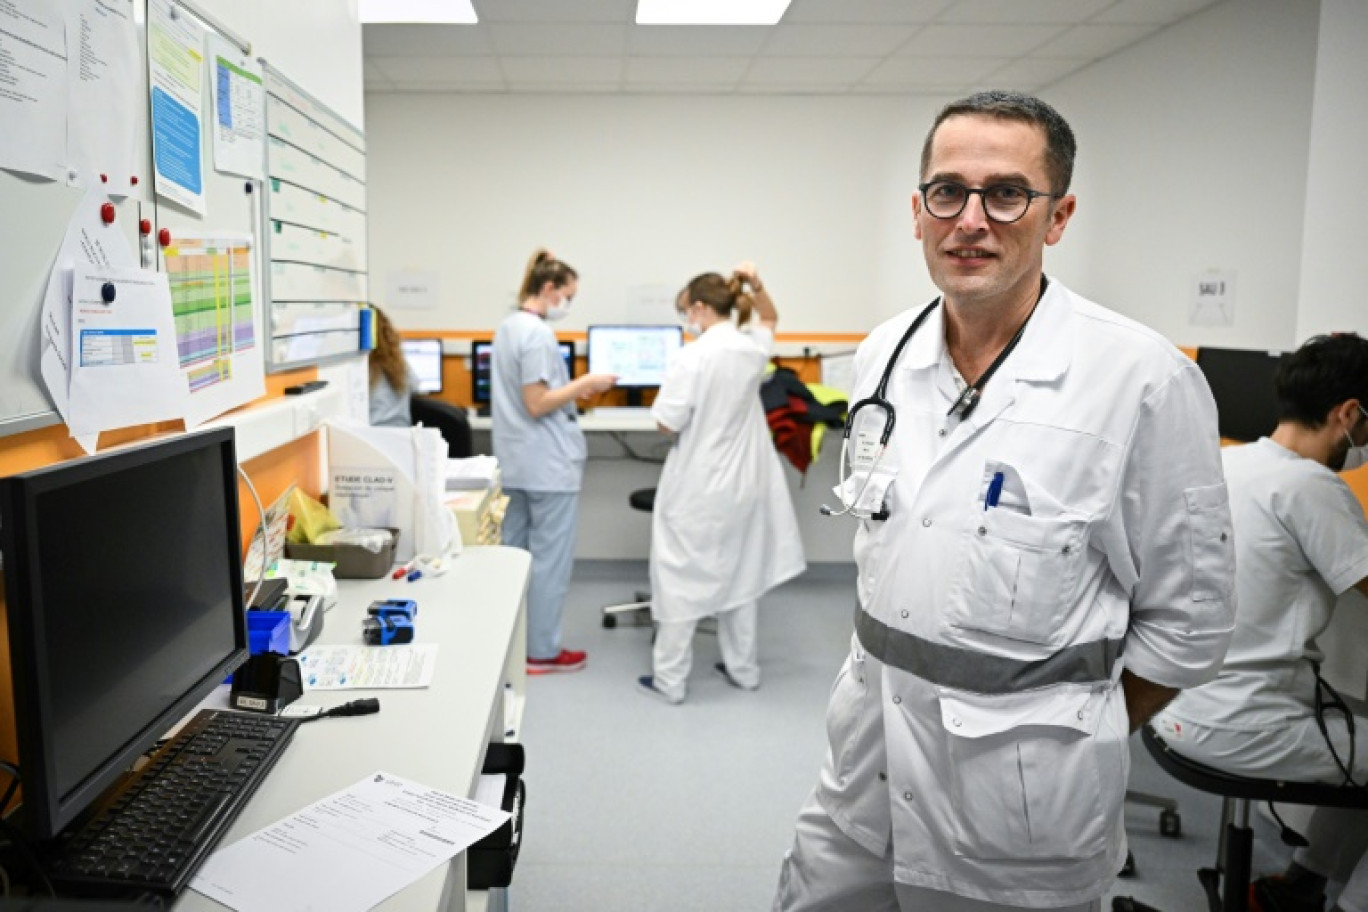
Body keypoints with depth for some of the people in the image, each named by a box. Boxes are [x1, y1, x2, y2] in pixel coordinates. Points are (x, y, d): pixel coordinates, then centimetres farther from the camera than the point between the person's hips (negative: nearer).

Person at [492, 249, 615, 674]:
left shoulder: (508, 327, 13)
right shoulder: (537, 333, -18)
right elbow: (537, 404, -21)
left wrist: (571, 391, 14)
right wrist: (584, 383, -13)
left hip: (515, 462, 10)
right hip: (547, 464, -10)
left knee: (513, 554, 15)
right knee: (549, 558, 0)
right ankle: (542, 651, 9)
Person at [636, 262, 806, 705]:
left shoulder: (692, 357, -19)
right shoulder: (754, 349, 0)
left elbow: (668, 424, -16)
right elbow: (770, 319, 24)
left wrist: (663, 396, 3)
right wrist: (757, 286, 6)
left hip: (697, 488, -6)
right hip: (742, 483, 6)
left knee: (682, 577, 5)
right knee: (739, 574, 17)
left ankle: (669, 679, 12)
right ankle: (743, 669, 28)